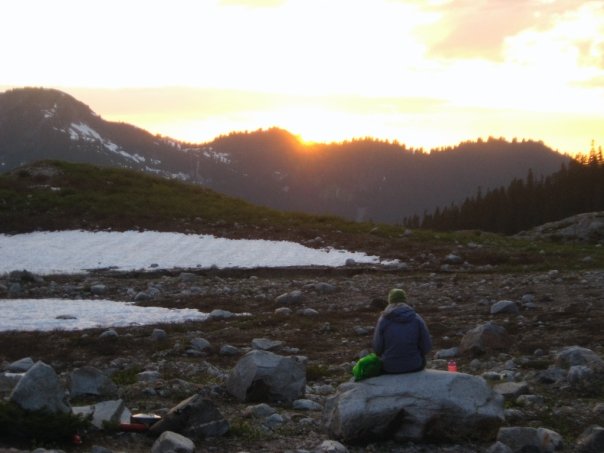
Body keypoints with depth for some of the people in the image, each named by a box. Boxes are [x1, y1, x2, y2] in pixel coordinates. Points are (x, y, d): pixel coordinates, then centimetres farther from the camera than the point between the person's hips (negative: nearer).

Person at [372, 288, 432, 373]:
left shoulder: (383, 320, -11)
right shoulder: (417, 319, -9)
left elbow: (378, 348, -7)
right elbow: (426, 347, -7)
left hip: (390, 367, -1)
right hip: (414, 366, 1)